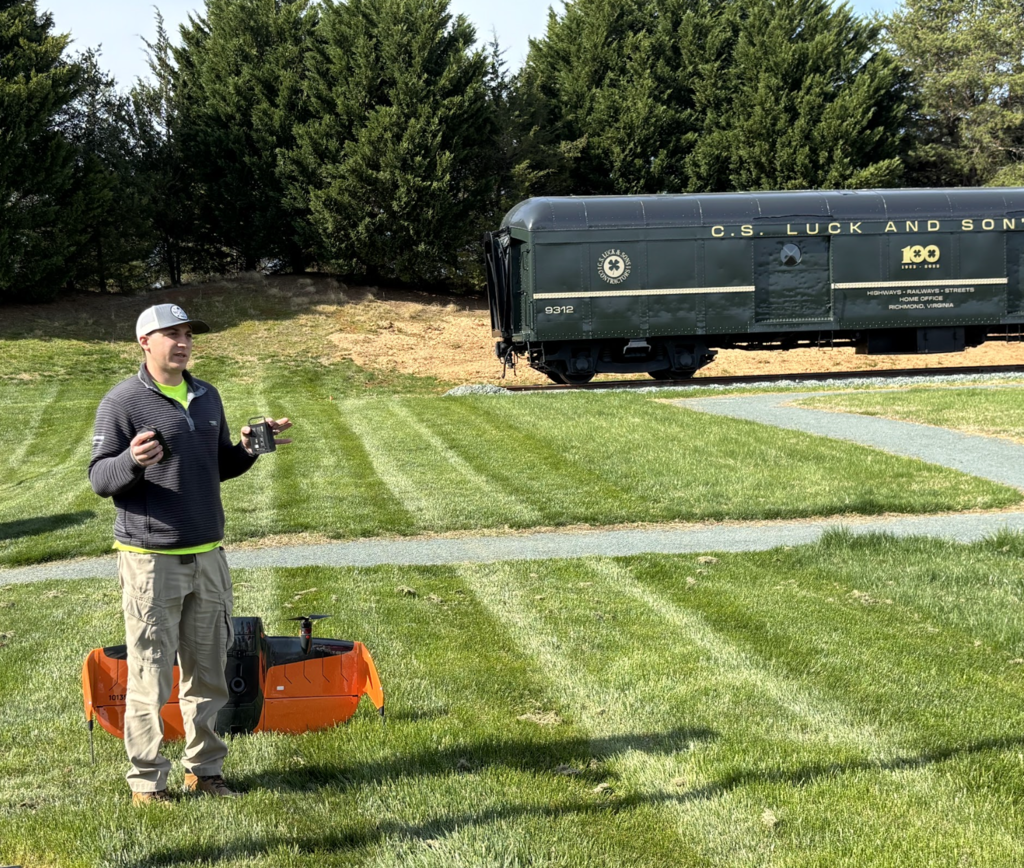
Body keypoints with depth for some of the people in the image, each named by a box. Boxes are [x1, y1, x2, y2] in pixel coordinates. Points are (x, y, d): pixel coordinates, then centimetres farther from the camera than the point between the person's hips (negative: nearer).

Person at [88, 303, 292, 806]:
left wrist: (248, 448, 2)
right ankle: (146, 781, 8)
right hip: (151, 561, -6)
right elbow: (100, 479, -8)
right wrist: (132, 461, -27)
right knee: (150, 677, -2)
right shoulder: (123, 402, -7)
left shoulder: (207, 397, 13)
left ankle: (204, 770, 21)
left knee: (207, 673, 10)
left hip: (207, 556, 6)